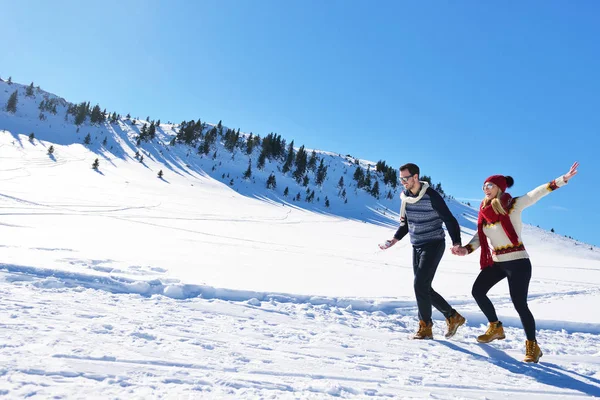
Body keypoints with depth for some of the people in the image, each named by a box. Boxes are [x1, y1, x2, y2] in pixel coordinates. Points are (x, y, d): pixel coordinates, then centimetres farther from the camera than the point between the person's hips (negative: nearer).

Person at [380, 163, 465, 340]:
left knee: (420, 285, -13)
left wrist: (456, 243, -28)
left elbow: (450, 220, -15)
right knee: (423, 288, 9)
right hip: (416, 247, 8)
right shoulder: (406, 197, 3)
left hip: (434, 245, -7)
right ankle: (453, 317, 25)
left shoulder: (431, 196, -18)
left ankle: (425, 327, 2)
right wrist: (395, 239, 1)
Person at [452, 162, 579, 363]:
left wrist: (562, 179, -33)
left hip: (517, 262, -7)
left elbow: (536, 193, -22)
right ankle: (495, 327, 30)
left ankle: (532, 346, 9)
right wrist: (466, 249, -10)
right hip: (496, 263, 7)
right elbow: (479, 236, 6)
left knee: (519, 304, -9)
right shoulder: (485, 211, 6)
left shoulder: (513, 205, -11)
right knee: (477, 291, 10)